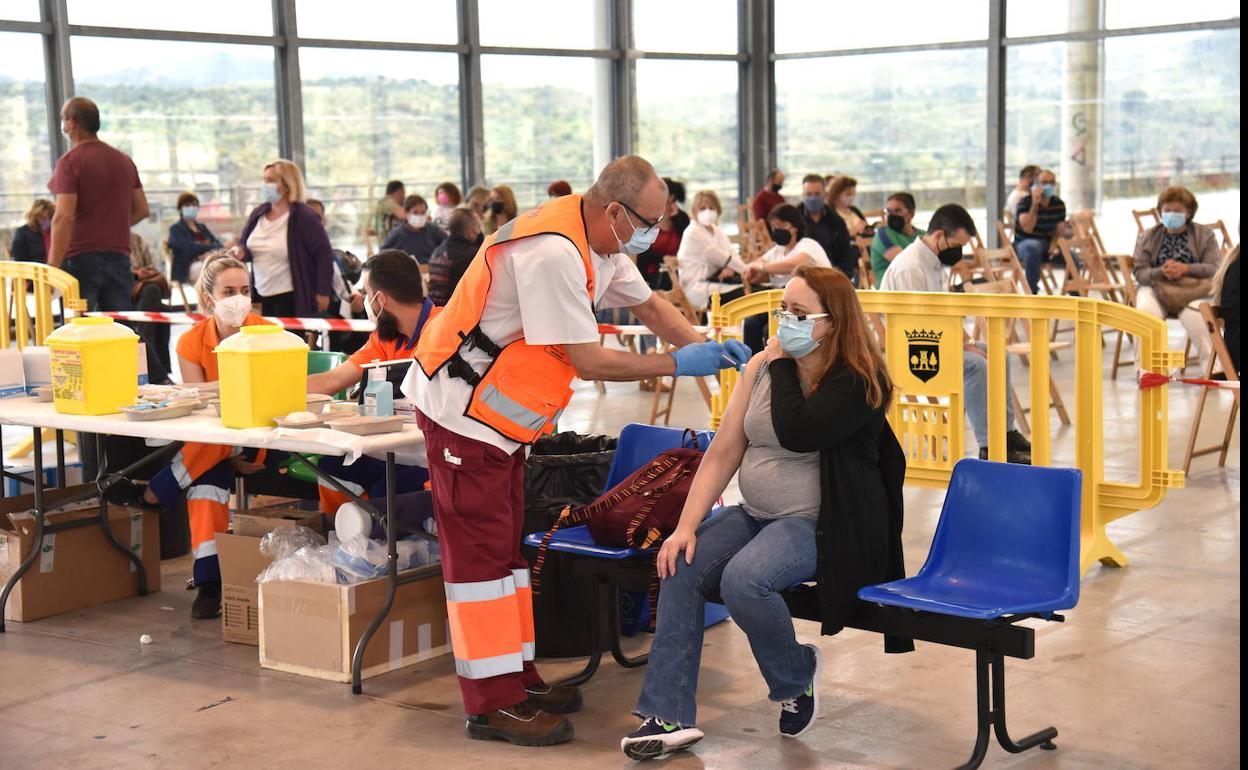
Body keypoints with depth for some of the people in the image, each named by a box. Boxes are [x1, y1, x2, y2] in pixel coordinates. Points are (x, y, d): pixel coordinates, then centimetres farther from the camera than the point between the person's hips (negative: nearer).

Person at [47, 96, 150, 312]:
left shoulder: (70, 162, -8)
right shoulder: (125, 161, 13)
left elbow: (64, 218, -16)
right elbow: (142, 210, 16)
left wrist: (52, 268, -16)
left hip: (81, 256, -6)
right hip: (119, 256, 6)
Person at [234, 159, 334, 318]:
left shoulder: (304, 217, -12)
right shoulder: (259, 213, 8)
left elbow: (323, 253, -12)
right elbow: (244, 243, 19)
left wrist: (323, 292, -15)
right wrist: (240, 250, -7)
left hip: (291, 298, -7)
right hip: (260, 296, 7)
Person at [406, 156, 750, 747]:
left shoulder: (599, 242, 2)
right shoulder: (553, 253, -28)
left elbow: (647, 304, 17)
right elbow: (589, 362, -26)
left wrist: (706, 348, 2)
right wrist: (676, 365, -18)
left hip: (499, 411, 10)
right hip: (463, 408, -10)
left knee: (503, 543, 14)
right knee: (481, 549, -5)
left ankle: (515, 675, 24)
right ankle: (492, 705, 0)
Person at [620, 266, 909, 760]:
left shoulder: (859, 382, -14)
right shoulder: (762, 367, 5)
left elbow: (797, 434, -29)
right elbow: (722, 453, 3)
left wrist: (782, 365, -15)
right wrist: (686, 525, -6)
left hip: (822, 526, -7)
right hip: (755, 515, 7)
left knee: (743, 579, -30)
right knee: (681, 568, -14)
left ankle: (796, 677, 0)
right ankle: (669, 716, -14)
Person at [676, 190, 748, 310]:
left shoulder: (717, 230, 17)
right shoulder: (693, 233, -10)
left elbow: (732, 254, 7)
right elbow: (717, 257, -14)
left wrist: (730, 268, -18)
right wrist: (747, 270, -14)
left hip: (712, 280, 8)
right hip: (697, 289, -8)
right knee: (743, 293, -25)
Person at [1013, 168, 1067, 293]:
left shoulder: (1059, 204, 4)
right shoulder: (1025, 202, -12)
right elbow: (1027, 228, -27)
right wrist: (1035, 204, -33)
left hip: (1049, 243, 5)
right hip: (1025, 243, -5)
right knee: (1033, 248, -40)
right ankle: (1032, 294, -33)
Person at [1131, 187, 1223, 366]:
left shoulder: (1205, 235, 10)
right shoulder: (1147, 237, 14)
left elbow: (1215, 268, -2)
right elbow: (1140, 273, 4)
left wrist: (1185, 269, -18)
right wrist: (1161, 272, -18)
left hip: (1193, 289, -1)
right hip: (1156, 287, 2)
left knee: (1193, 315, -36)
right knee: (1146, 310, -33)